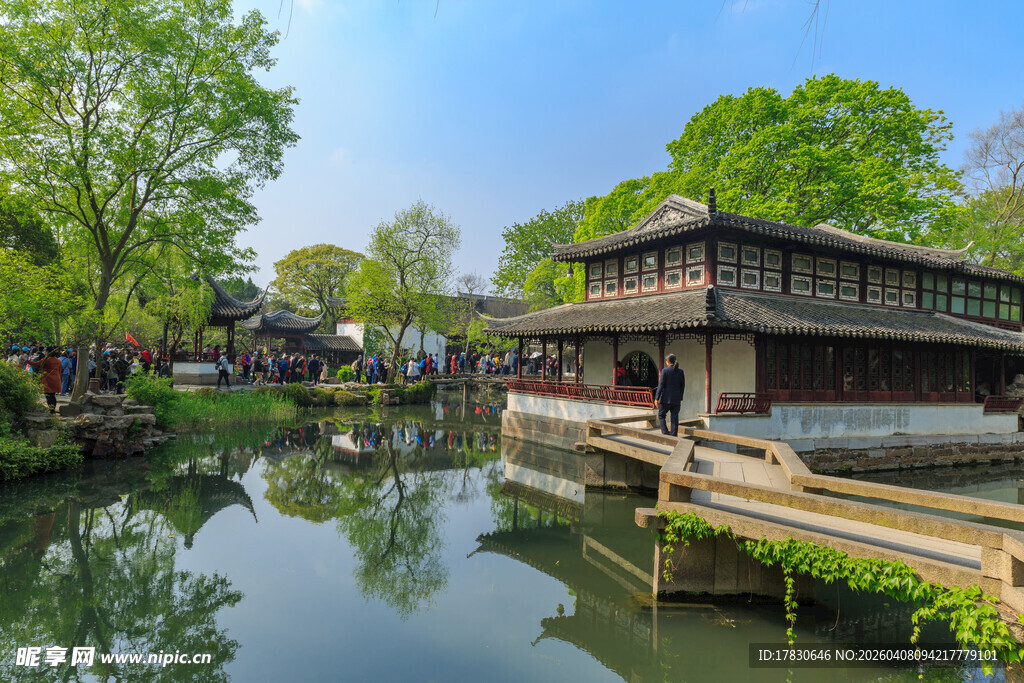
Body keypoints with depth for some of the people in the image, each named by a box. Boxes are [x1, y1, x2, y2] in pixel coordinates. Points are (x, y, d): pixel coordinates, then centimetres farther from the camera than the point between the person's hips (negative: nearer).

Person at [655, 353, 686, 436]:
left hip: (666, 398, -4)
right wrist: (680, 398, 17)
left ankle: (665, 433, -2)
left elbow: (661, 385, -11)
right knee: (674, 419, 7)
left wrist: (657, 398, -8)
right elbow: (682, 386, 7)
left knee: (661, 415, 13)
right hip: (676, 399, 4)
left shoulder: (665, 370, -9)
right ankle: (674, 436, 7)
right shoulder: (680, 372, 4)